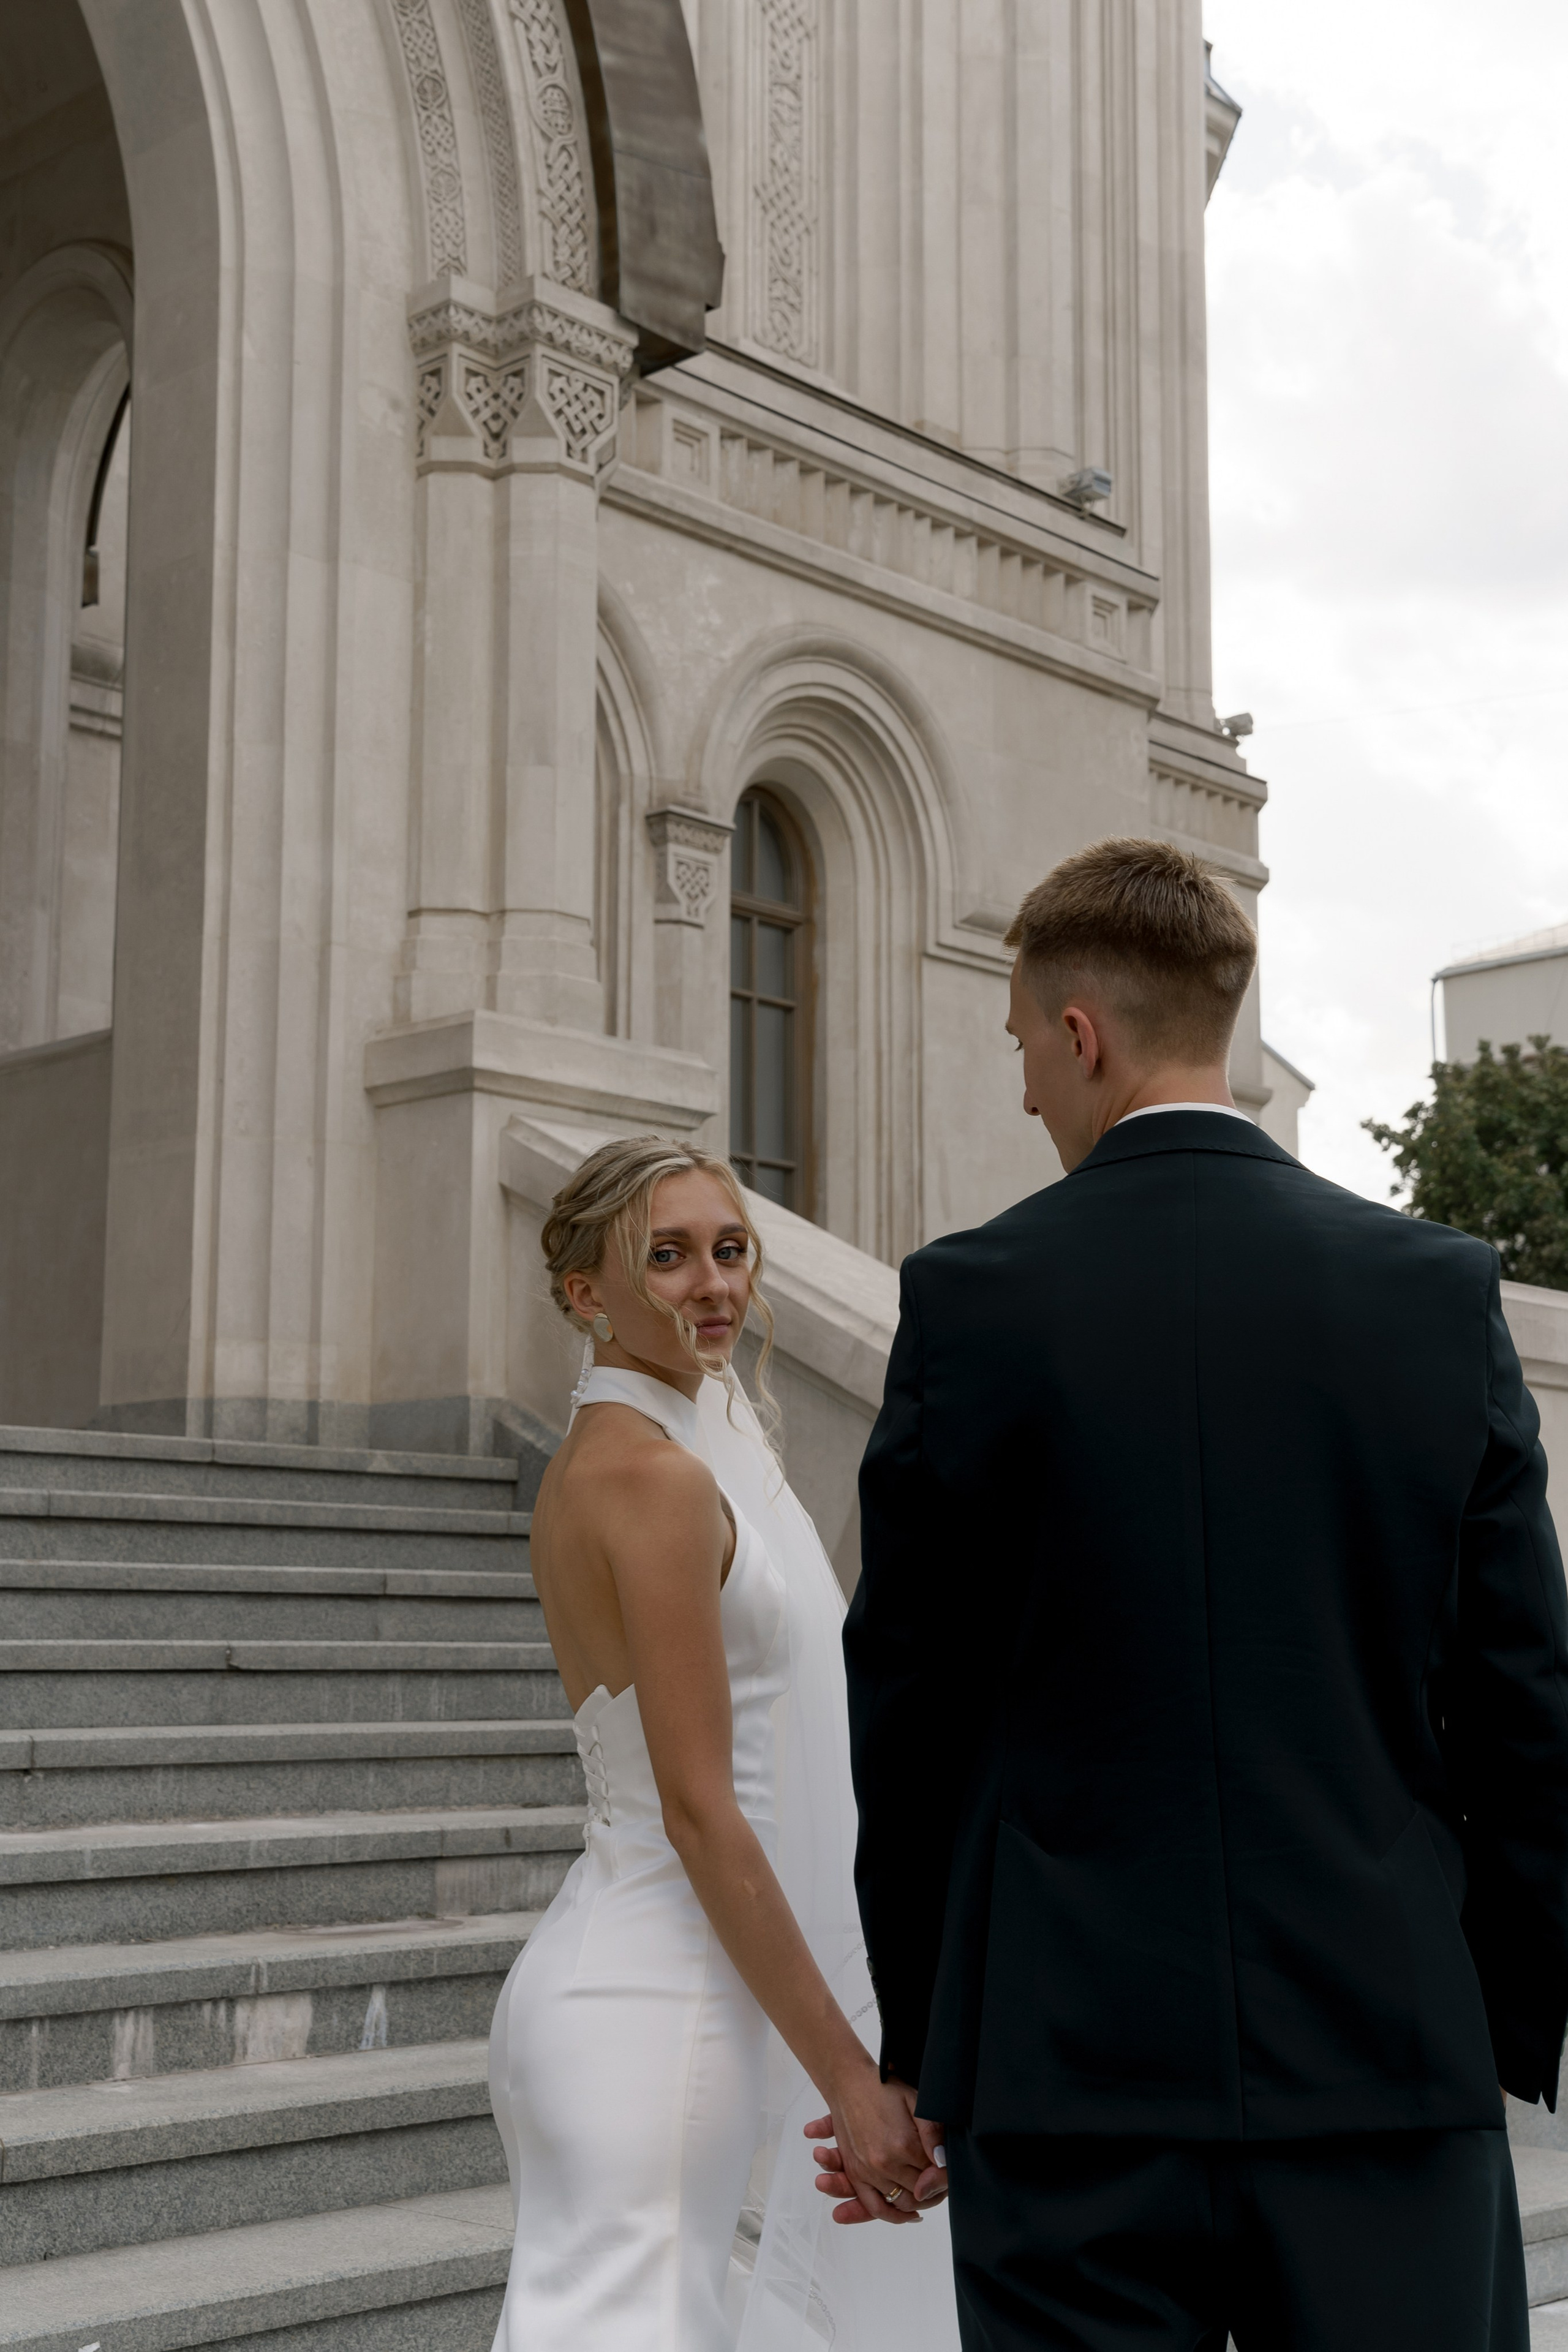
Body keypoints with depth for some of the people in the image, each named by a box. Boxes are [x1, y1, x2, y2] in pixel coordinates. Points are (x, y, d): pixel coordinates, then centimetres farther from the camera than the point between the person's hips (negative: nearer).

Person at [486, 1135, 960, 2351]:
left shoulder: (586, 1466, 12)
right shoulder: (660, 1476, -16)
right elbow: (700, 1809, -19)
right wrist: (854, 2079, -17)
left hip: (609, 1968, 10)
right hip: (662, 2006, -10)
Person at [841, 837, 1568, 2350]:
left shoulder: (975, 1298, -6)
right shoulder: (1440, 1292, -1)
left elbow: (909, 1706, 1)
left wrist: (917, 2045, 12)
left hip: (1072, 2071, -1)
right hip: (1389, 2056, 2)